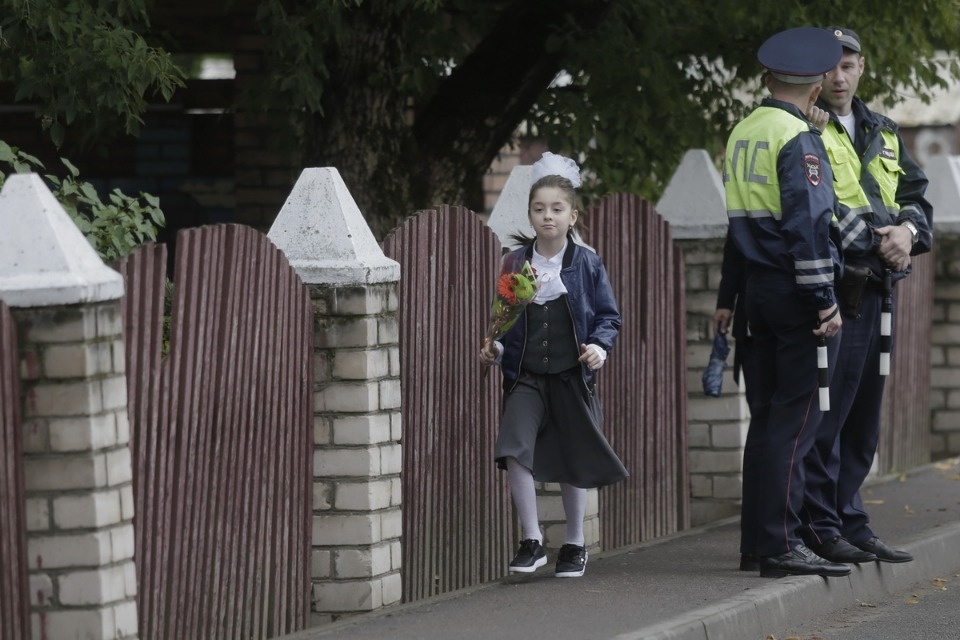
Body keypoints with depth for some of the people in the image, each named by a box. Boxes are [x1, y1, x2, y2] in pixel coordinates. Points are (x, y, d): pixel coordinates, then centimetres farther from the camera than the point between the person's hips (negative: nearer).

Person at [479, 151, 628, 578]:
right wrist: (495, 348, -5)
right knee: (515, 450, -18)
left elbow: (608, 316, 4)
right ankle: (531, 541, -7)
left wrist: (600, 346, -13)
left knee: (574, 462, 8)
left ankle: (575, 544, 25)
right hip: (525, 375, 0)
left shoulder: (586, 264, -1)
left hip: (572, 375, 0)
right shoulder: (515, 264, 3)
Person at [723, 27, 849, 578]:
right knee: (796, 419, -7)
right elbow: (808, 223, -19)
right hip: (796, 294, -8)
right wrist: (825, 300, -18)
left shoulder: (742, 133, 13)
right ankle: (781, 543, -9)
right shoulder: (799, 140, -14)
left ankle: (762, 534, 16)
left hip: (759, 286, 8)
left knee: (770, 414, 13)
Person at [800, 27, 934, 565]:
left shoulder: (884, 134, 20)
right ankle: (821, 528, -5)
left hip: (877, 288, 8)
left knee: (864, 417, 12)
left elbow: (916, 193, 15)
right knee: (826, 413, -8)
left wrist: (908, 229, -7)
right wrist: (876, 243, -17)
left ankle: (851, 525, 18)